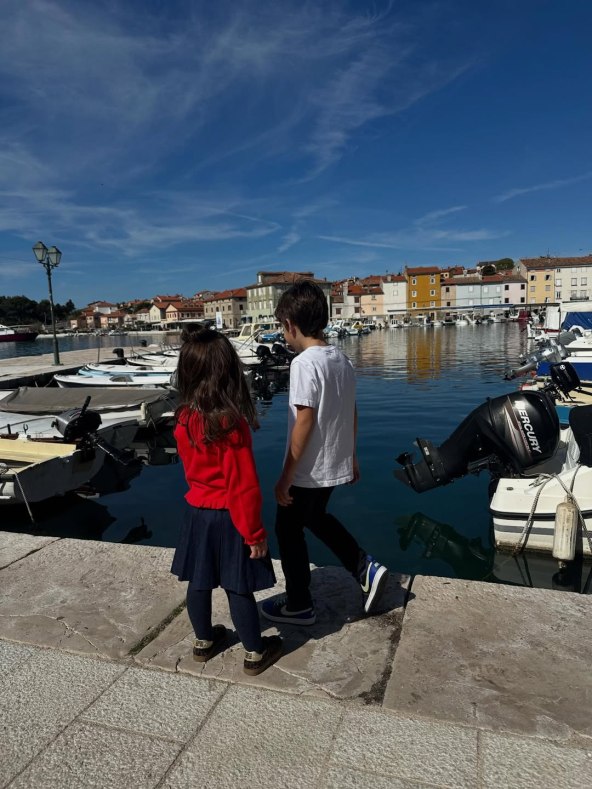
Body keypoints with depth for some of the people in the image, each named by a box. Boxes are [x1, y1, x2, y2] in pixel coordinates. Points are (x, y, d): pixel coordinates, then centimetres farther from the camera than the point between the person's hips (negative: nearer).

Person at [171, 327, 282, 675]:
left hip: (197, 512, 6)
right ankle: (256, 652, 27)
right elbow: (244, 486, -22)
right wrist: (254, 533, -13)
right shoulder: (231, 422, -26)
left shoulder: (185, 419, -6)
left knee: (199, 582, 19)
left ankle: (204, 641, 39)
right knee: (239, 588, 9)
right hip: (228, 518, -6)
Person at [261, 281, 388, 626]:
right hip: (335, 465, 8)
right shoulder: (342, 358, 3)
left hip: (308, 471, -8)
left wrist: (285, 478, -17)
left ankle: (299, 606, 27)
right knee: (316, 518, 29)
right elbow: (352, 414, 9)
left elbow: (304, 423, -23)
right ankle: (366, 568, 22)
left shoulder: (305, 363, -21)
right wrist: (352, 457, 19)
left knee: (288, 530, 12)